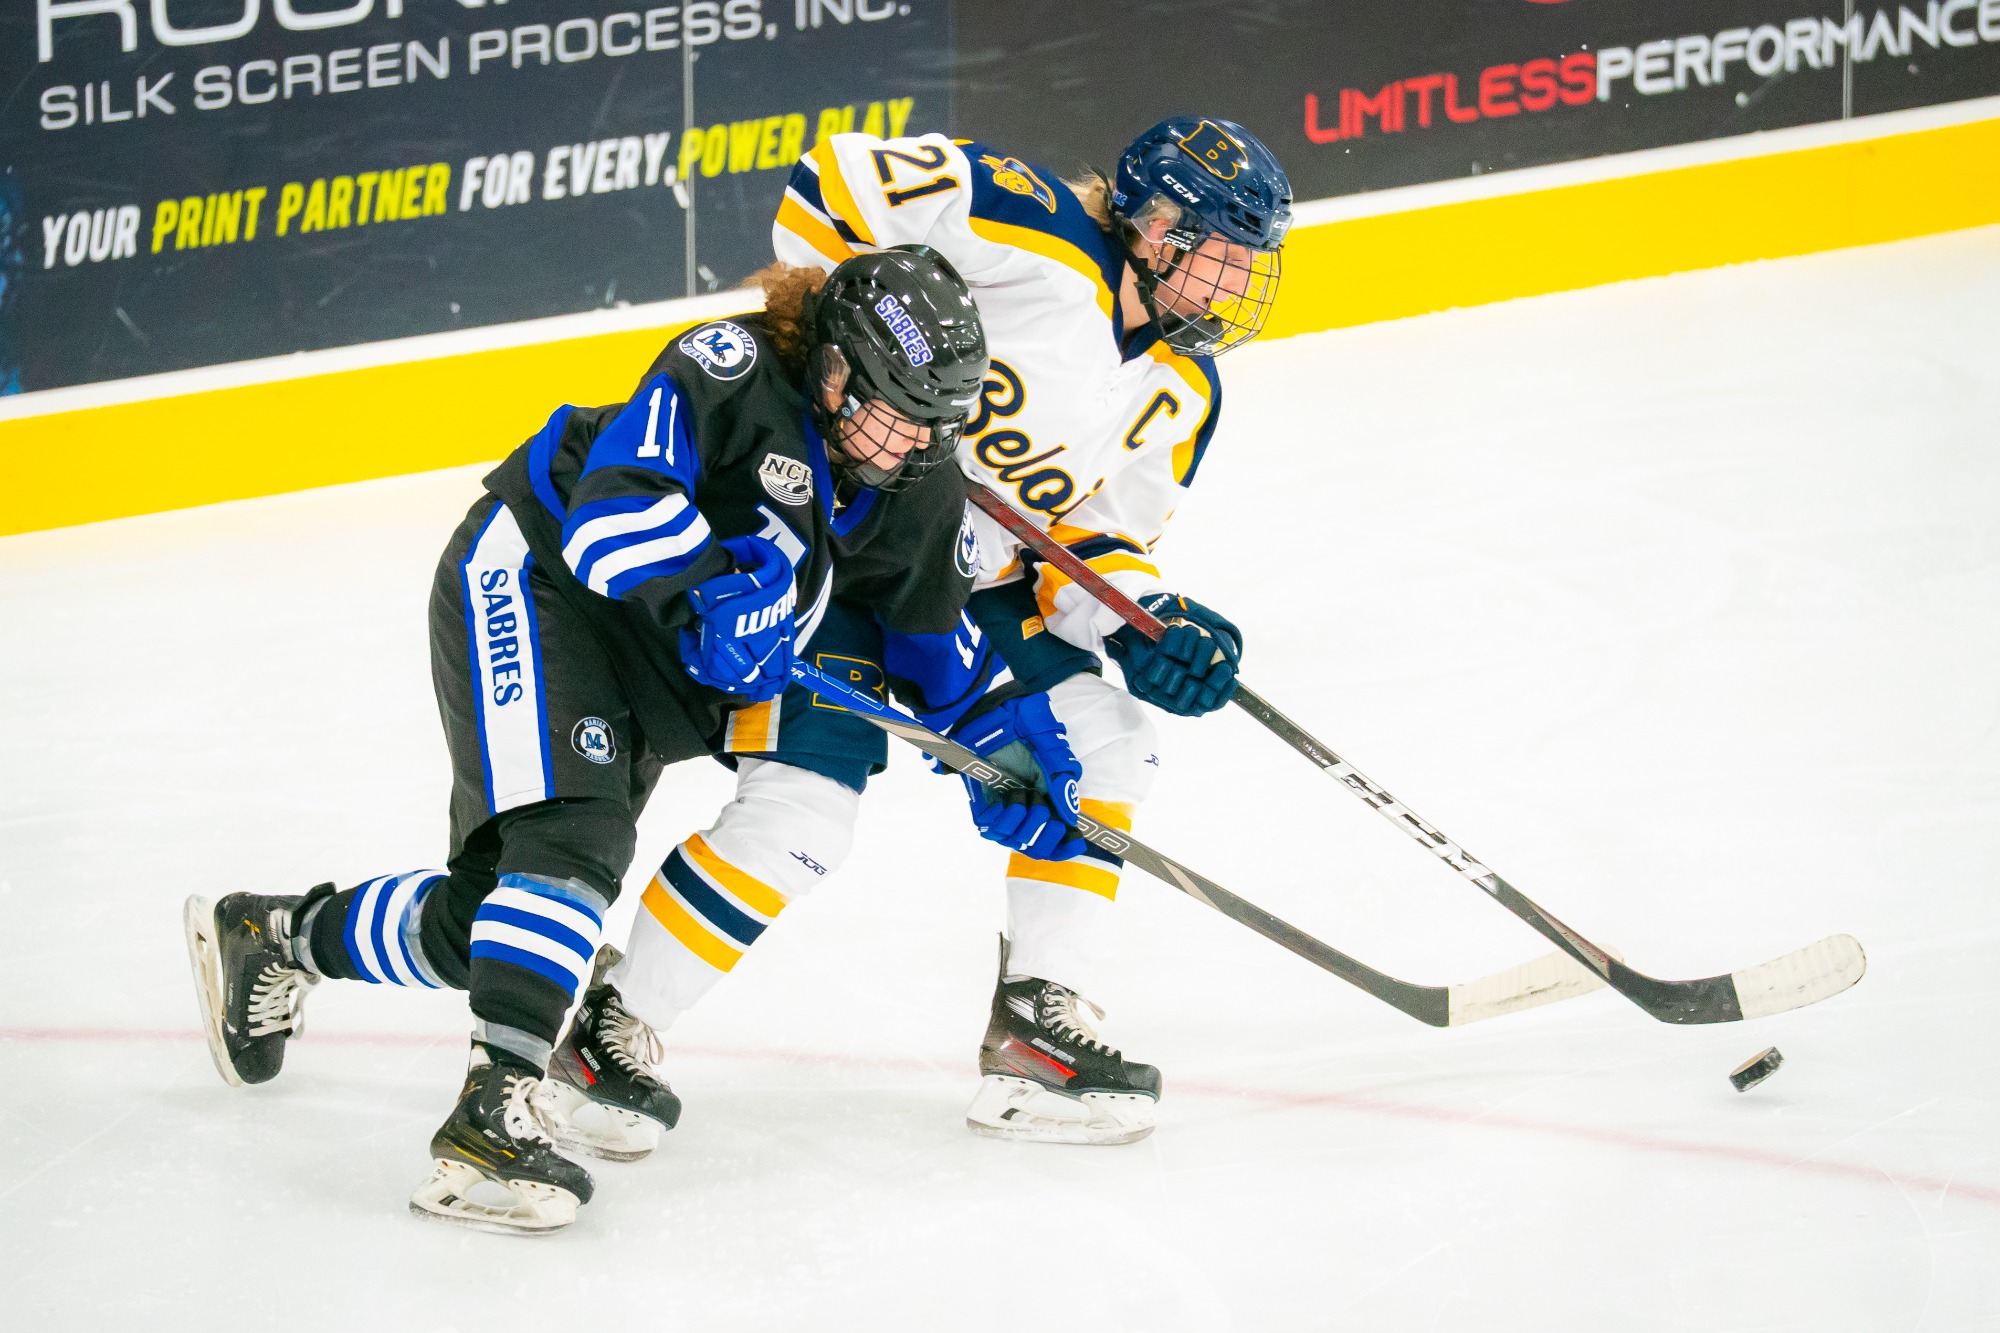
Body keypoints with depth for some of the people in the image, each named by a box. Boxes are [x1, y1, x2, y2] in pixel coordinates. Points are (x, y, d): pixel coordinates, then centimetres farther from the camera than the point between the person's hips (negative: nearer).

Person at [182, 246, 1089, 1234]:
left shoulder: (918, 493, -2)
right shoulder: (733, 371, -24)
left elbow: (936, 641, 10)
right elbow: (614, 495, -36)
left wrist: (1010, 748, -2)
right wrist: (706, 597, -47)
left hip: (666, 661, 8)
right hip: (536, 582, -8)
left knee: (484, 921, 7)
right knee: (574, 839, -30)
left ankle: (275, 936, 31)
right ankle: (495, 1110, -38)